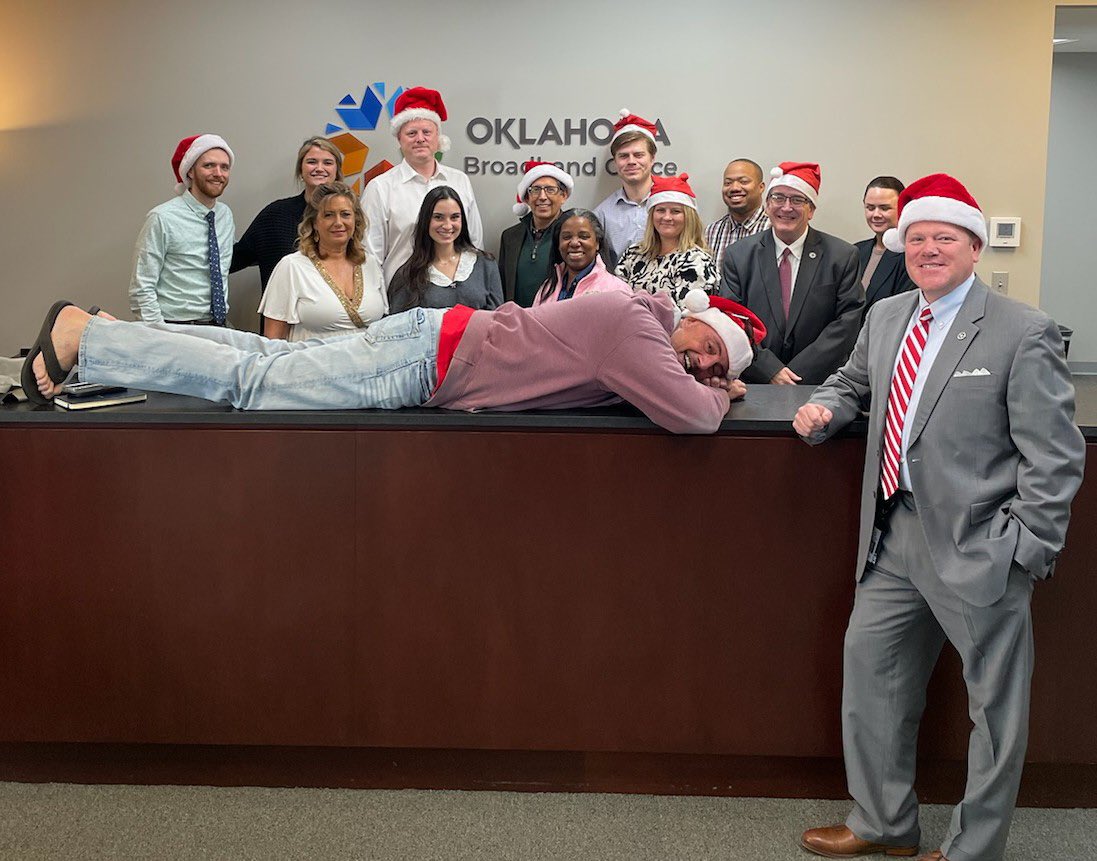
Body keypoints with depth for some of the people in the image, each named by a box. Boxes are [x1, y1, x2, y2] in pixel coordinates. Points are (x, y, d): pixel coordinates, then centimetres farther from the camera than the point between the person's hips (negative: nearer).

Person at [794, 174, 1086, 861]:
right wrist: (823, 409, 4)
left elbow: (1056, 458, -12)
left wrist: (1024, 552, -16)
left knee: (996, 701, 8)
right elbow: (855, 382, 26)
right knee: (870, 669, 15)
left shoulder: (1024, 334, -12)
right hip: (897, 537, 6)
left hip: (977, 547, -6)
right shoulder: (885, 317, 8)